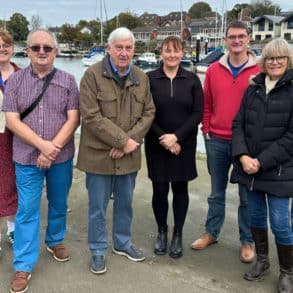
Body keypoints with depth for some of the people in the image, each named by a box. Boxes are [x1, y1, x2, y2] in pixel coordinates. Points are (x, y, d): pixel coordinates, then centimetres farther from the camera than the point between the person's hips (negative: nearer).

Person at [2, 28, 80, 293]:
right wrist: (42, 145, -17)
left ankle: (55, 241, 41)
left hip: (61, 157, 1)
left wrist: (53, 149, -16)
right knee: (27, 211, 3)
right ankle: (23, 266, 14)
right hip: (27, 158, -1)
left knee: (59, 205, 16)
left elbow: (73, 119, -6)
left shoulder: (67, 80, 0)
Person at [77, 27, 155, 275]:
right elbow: (92, 116, -16)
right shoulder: (93, 75, -10)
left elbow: (148, 113, 4)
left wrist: (130, 140, -11)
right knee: (98, 206, 7)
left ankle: (123, 243, 37)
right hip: (99, 154, -4)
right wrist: (123, 141, -17)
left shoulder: (141, 78, 7)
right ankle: (98, 251, 25)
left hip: (129, 155, 5)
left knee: (125, 203, 18)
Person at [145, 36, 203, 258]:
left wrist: (176, 136, -14)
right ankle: (162, 232, 26)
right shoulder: (150, 79, -2)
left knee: (180, 189, 8)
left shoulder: (192, 80, 1)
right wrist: (163, 138, -13)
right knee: (159, 189, 5)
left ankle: (178, 235, 24)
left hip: (184, 145, 1)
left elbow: (197, 114, -3)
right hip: (157, 145, -1)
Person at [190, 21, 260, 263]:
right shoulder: (214, 70, 4)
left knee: (247, 195, 9)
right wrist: (206, 130, 3)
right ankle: (211, 233, 32)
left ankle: (247, 241, 24)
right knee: (217, 192, 16)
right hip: (217, 141, 3)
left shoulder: (260, 71, -5)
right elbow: (206, 104, 9)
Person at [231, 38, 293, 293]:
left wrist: (261, 161, -15)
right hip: (249, 166, 4)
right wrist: (243, 156, -11)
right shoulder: (253, 89, 9)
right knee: (256, 215, 14)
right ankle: (262, 261, 35)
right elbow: (238, 124, 5)